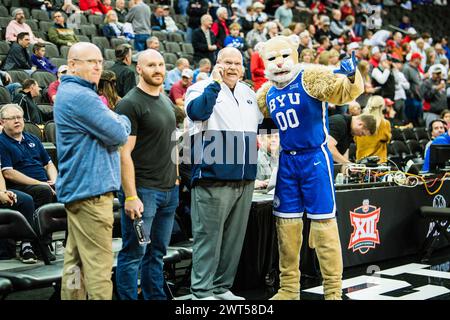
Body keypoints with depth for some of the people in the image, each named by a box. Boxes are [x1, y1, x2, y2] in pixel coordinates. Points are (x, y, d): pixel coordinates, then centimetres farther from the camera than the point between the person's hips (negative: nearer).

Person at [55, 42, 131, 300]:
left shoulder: (70, 93, 17)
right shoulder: (80, 96, -16)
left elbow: (101, 132, 22)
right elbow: (120, 135, -16)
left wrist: (114, 121, 3)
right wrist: (122, 120, 5)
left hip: (77, 188, 11)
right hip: (91, 190, -11)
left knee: (75, 259, 14)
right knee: (99, 264, -6)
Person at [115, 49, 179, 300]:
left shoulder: (166, 101, 15)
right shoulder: (131, 104, -10)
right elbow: (124, 154, -15)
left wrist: (176, 177, 15)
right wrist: (131, 196, -19)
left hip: (169, 189, 8)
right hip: (143, 190, -8)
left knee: (158, 252, 14)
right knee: (134, 253, 0)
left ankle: (156, 297, 23)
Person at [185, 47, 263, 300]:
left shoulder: (249, 93, 19)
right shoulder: (202, 88, -1)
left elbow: (259, 122, 33)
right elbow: (196, 112, -23)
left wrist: (257, 140, 16)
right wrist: (215, 82, -20)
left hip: (245, 180, 7)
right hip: (214, 178, -7)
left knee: (234, 237, 11)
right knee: (209, 236, -4)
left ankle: (223, 287, 21)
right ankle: (202, 291, 3)